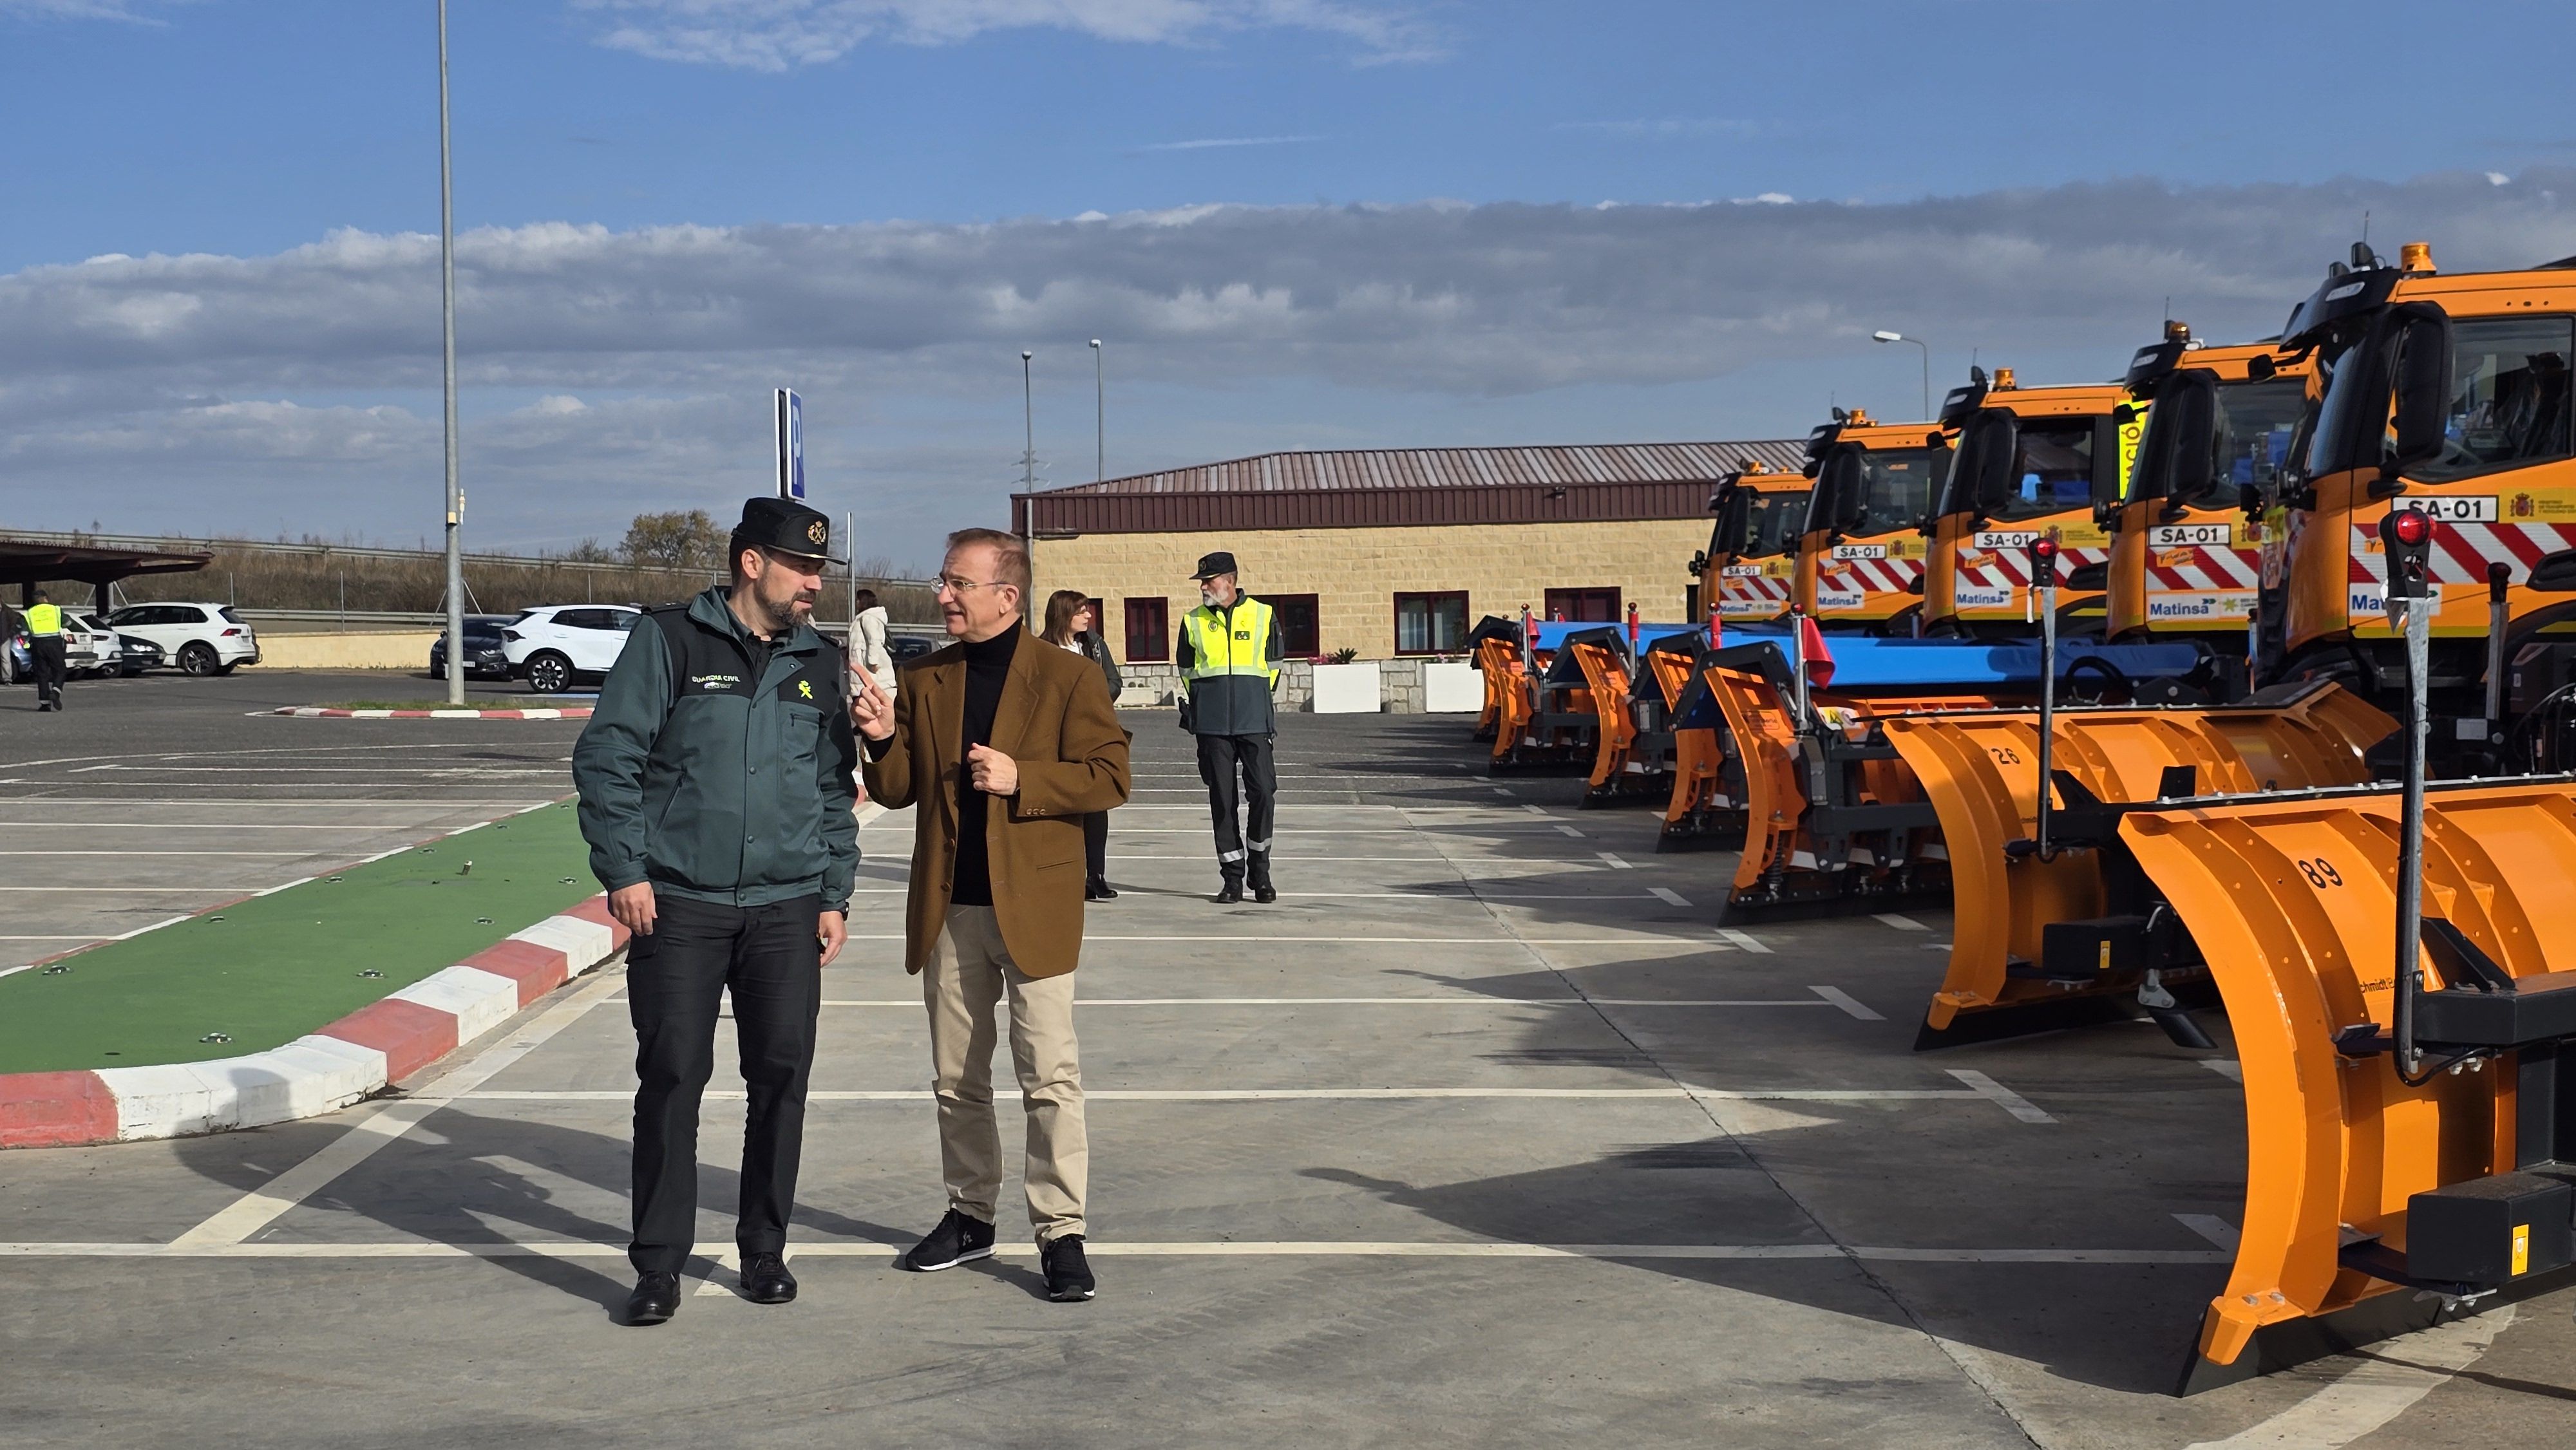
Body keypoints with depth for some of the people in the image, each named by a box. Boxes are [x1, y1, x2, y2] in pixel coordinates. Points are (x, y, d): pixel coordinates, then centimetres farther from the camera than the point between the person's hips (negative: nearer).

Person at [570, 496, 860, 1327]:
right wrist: (624, 871, -10)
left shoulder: (820, 664, 11)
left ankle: (764, 1250, 18)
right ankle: (659, 1265, 6)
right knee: (671, 1078, -2)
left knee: (782, 1078, 4)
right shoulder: (670, 642, -2)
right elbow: (605, 757, -4)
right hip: (678, 906, -4)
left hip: (786, 909, 4)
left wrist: (834, 896, 10)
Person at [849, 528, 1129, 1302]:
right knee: (956, 1078, 14)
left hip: (1034, 906, -5)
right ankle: (970, 1214, 28)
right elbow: (898, 791, 10)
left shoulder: (1068, 678, -4)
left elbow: (1109, 778, -8)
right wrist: (884, 742, -10)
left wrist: (1021, 779, -19)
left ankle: (1061, 1231, 3)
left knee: (1050, 1075, -4)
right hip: (949, 909, 5)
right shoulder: (924, 680, 9)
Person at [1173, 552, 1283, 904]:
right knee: (1222, 798, 0)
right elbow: (1186, 669, 20)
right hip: (1212, 723, 1)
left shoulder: (1263, 616, 7)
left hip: (1254, 719, -1)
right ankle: (1232, 877, 6)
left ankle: (1259, 873, 6)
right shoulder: (1193, 622, 10)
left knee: (1262, 792, -8)